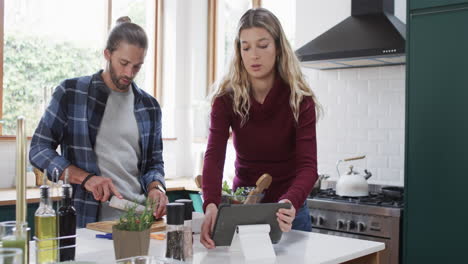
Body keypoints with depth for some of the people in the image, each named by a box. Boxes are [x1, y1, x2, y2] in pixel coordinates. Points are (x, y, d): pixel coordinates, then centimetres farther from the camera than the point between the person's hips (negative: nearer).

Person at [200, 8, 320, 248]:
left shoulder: (300, 99, -16)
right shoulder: (227, 98, -12)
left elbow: (307, 165, -25)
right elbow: (214, 156, -23)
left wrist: (290, 203, -46)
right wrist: (211, 204, -42)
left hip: (287, 210, -1)